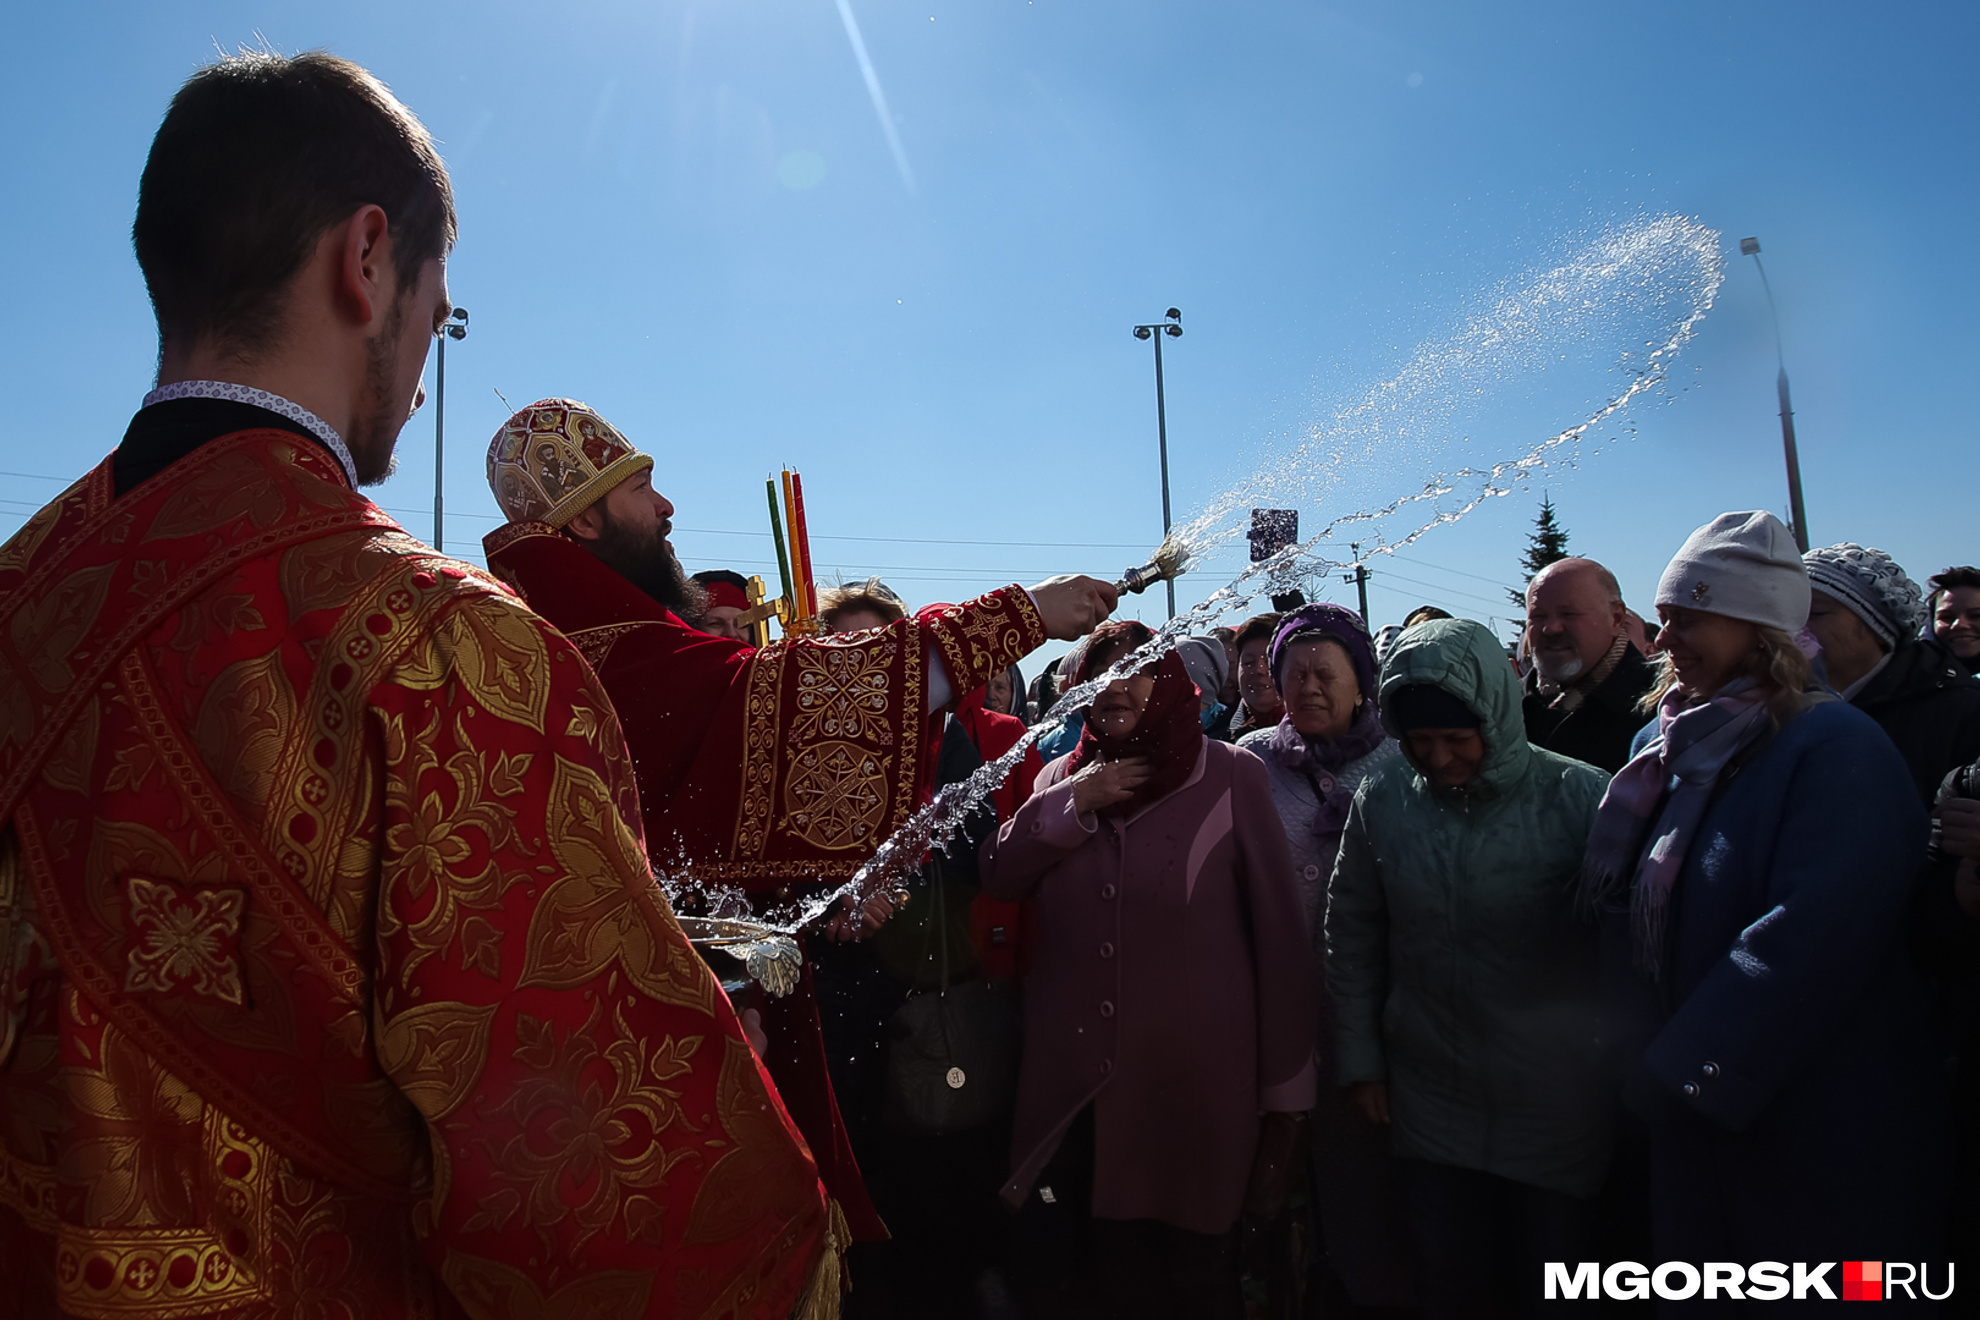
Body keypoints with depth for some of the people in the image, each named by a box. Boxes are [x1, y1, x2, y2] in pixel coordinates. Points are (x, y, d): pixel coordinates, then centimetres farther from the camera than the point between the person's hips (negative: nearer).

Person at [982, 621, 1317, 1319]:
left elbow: (1278, 928, -3)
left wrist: (1285, 1081, -2)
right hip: (1072, 1080, 3)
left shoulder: (1231, 774, -3)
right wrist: (1076, 803, -11)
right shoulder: (1062, 778, 9)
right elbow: (998, 876, 1)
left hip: (1192, 1080, -3)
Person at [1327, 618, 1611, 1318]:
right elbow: (1353, 936, 4)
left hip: (1555, 1106, -2)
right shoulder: (1381, 801, -5)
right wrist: (1359, 1056, 5)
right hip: (1429, 1102, 2)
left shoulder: (1580, 796, -13)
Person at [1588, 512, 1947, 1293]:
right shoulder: (1665, 745, 7)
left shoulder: (1836, 748, -15)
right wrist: (1636, 1054, 6)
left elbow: (1805, 941, -25)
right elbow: (1627, 909, 14)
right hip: (1690, 1112, 7)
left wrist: (1688, 1070, -21)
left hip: (1813, 1131, -6)